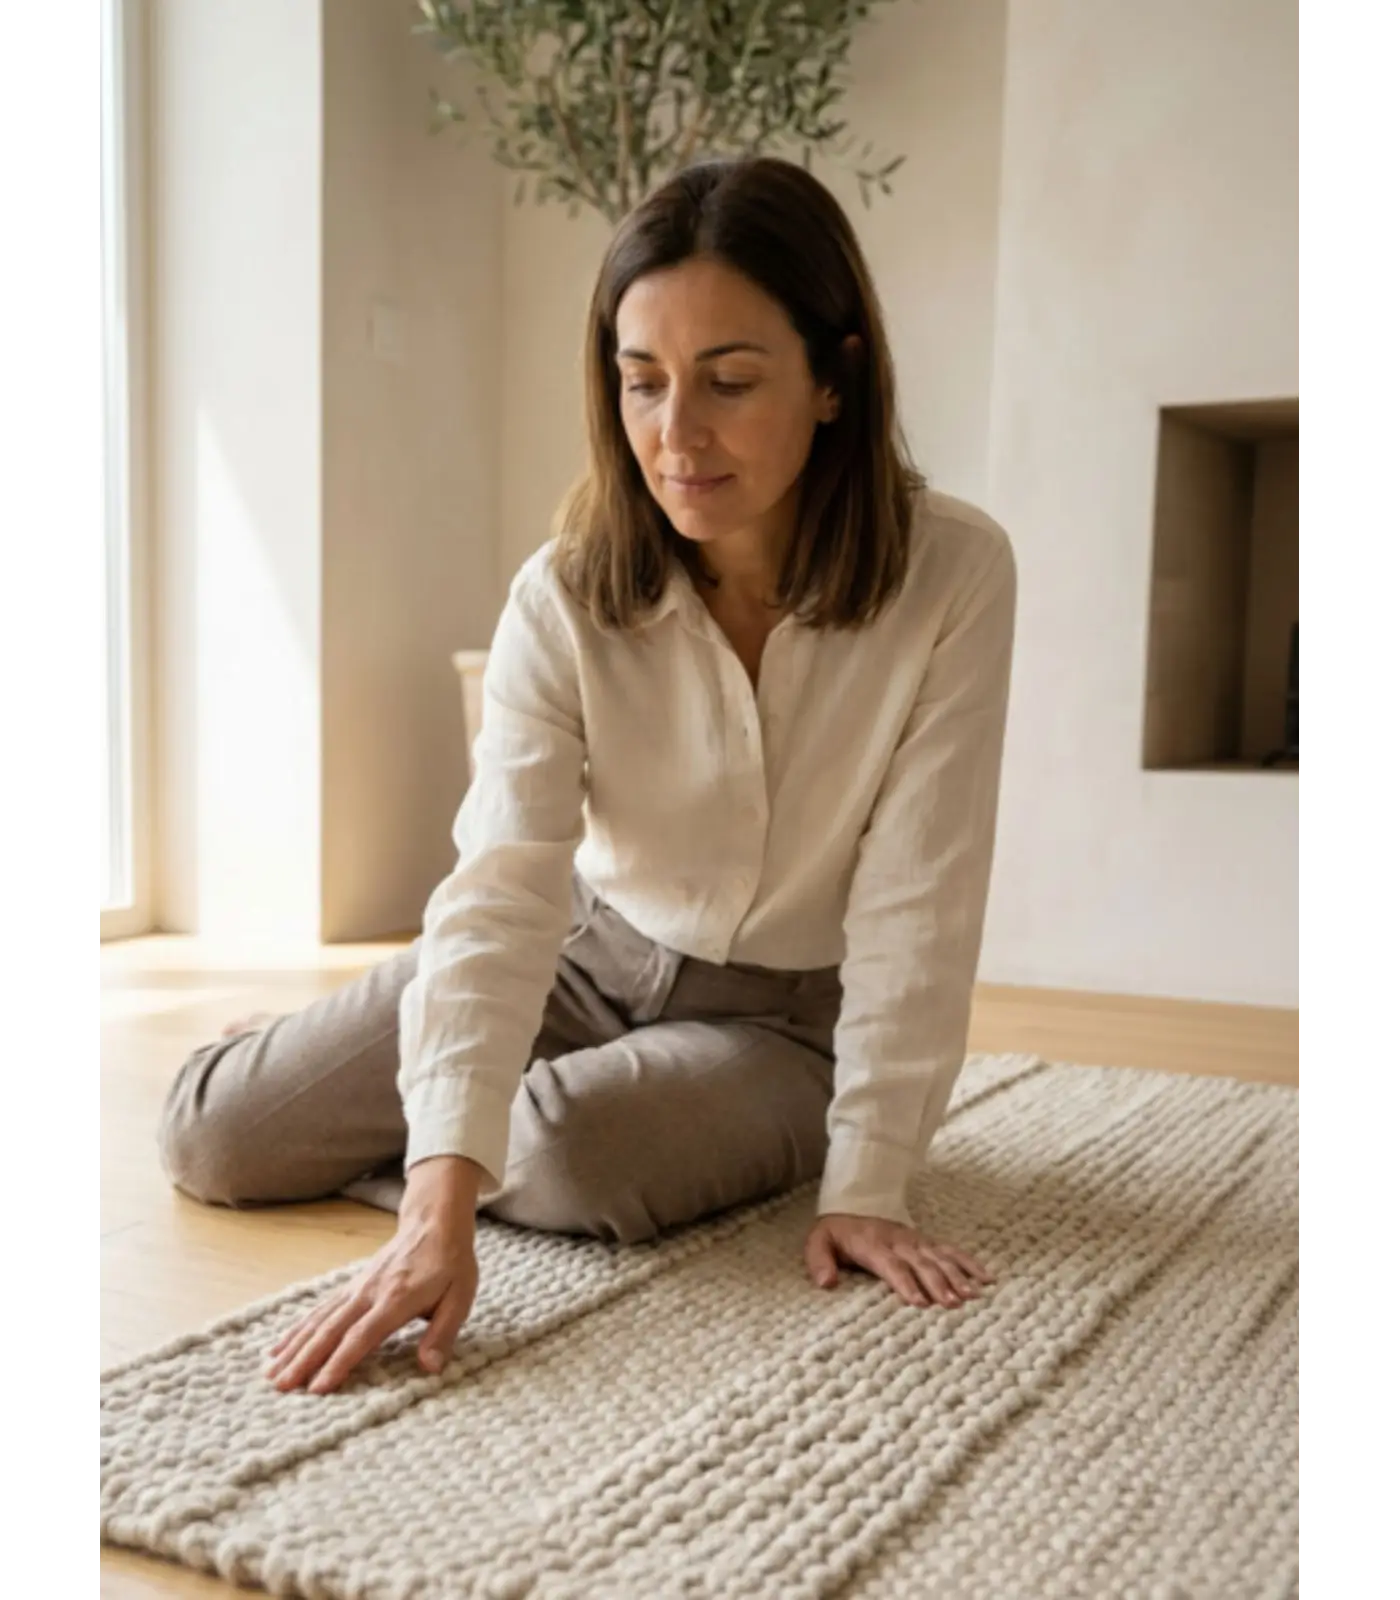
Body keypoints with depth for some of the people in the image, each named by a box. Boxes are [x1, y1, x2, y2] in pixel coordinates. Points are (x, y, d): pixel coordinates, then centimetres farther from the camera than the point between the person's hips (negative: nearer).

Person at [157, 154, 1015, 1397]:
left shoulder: (952, 575, -24)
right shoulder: (567, 598, -20)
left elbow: (915, 908, -22)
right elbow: (501, 890, -30)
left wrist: (866, 1185, -23)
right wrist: (439, 1203, -40)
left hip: (788, 1015, -2)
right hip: (596, 953, 3)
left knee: (573, 1162, -33)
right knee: (213, 1136, -4)